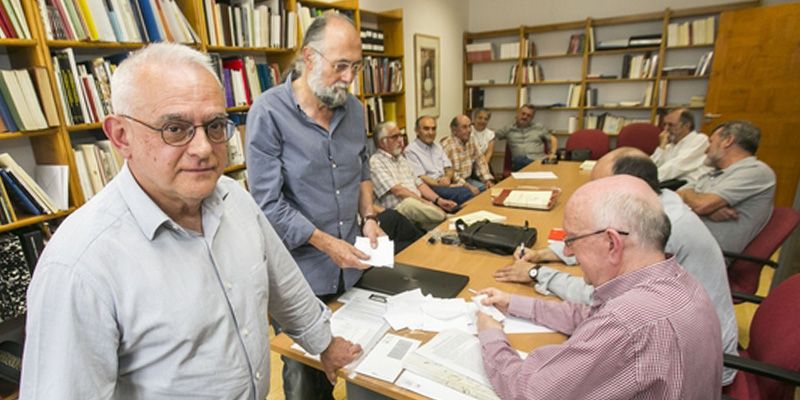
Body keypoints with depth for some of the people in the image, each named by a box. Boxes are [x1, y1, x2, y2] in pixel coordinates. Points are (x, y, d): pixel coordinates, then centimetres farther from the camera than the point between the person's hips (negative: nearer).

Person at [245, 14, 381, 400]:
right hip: (301, 271, -5)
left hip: (351, 263, 5)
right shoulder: (269, 112, -16)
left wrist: (368, 217, 1)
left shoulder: (353, 108, 2)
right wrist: (326, 243, -18)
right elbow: (268, 203, -17)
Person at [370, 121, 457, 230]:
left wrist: (438, 200, 1)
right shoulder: (375, 161, -4)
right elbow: (398, 190, -14)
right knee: (410, 203, -40)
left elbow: (419, 183, 17)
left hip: (420, 205, 7)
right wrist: (426, 202, -17)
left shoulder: (400, 158, 22)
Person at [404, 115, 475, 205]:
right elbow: (421, 179, -13)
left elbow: (449, 168, 17)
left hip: (445, 183, 7)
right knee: (464, 193, -29)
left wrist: (447, 178, -9)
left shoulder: (437, 147, 18)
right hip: (430, 187, -7)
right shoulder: (411, 151, -6)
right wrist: (449, 186, -17)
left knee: (474, 190, -18)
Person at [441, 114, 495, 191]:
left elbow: (480, 160, 12)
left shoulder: (470, 140, 6)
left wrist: (488, 179, 0)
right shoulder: (447, 146, -21)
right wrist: (467, 187, -28)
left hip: (468, 179, 8)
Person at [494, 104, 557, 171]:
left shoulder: (539, 127, 23)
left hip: (540, 160, 1)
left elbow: (553, 139, 26)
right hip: (520, 162, -1)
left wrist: (552, 153, 7)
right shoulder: (508, 129, 19)